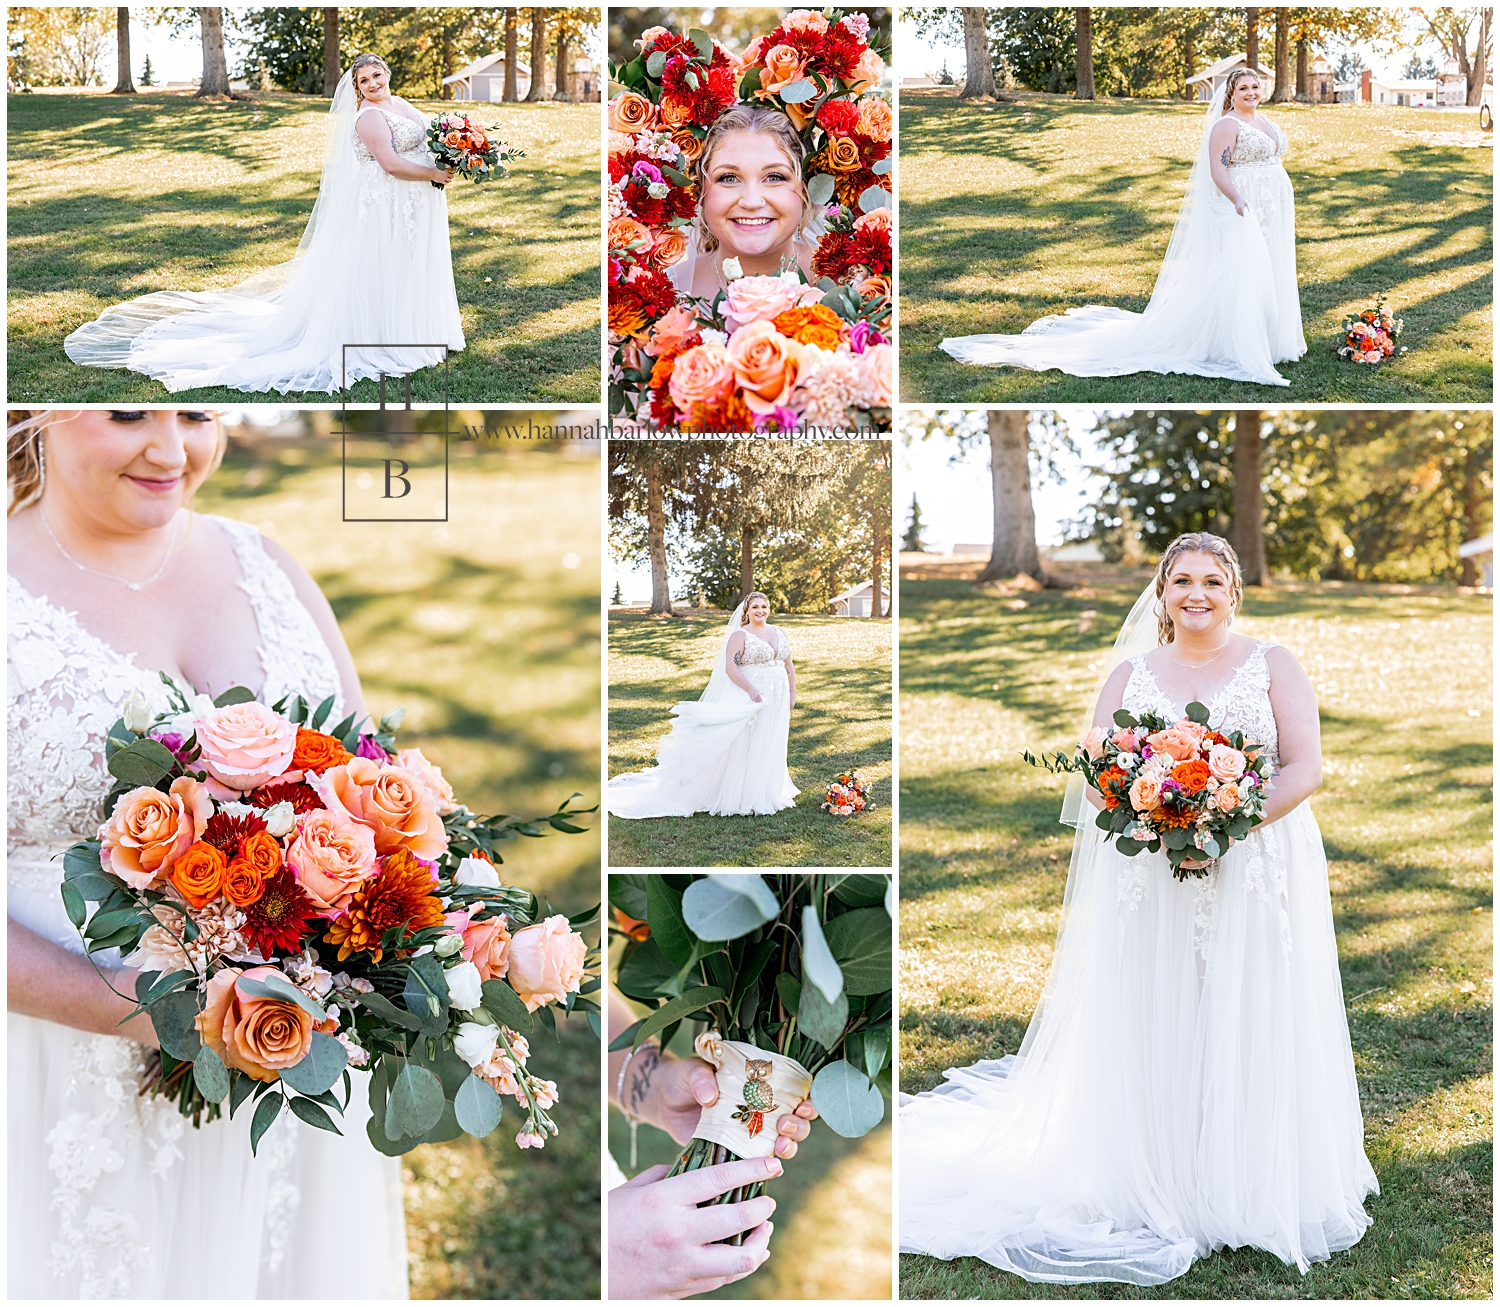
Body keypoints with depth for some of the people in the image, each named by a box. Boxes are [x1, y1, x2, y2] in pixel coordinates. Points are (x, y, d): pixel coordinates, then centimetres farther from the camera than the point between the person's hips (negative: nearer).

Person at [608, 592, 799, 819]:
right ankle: (741, 797, 6)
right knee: (744, 748, -2)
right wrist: (751, 690, -24)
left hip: (778, 699, 6)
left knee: (772, 747, 12)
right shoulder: (739, 635, -8)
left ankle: (768, 792, 24)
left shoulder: (780, 633, 11)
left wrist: (792, 694, 9)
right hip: (749, 699, -6)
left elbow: (789, 667, 15)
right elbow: (730, 667, -16)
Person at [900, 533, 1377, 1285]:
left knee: (1248, 1028, 1)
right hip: (1148, 877, 1)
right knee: (1148, 1028, 1)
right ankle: (1152, 1188, 12)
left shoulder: (1272, 666, 6)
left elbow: (1305, 768, -3)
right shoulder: (1129, 672, 10)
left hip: (1257, 871, -1)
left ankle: (1250, 1190, 15)